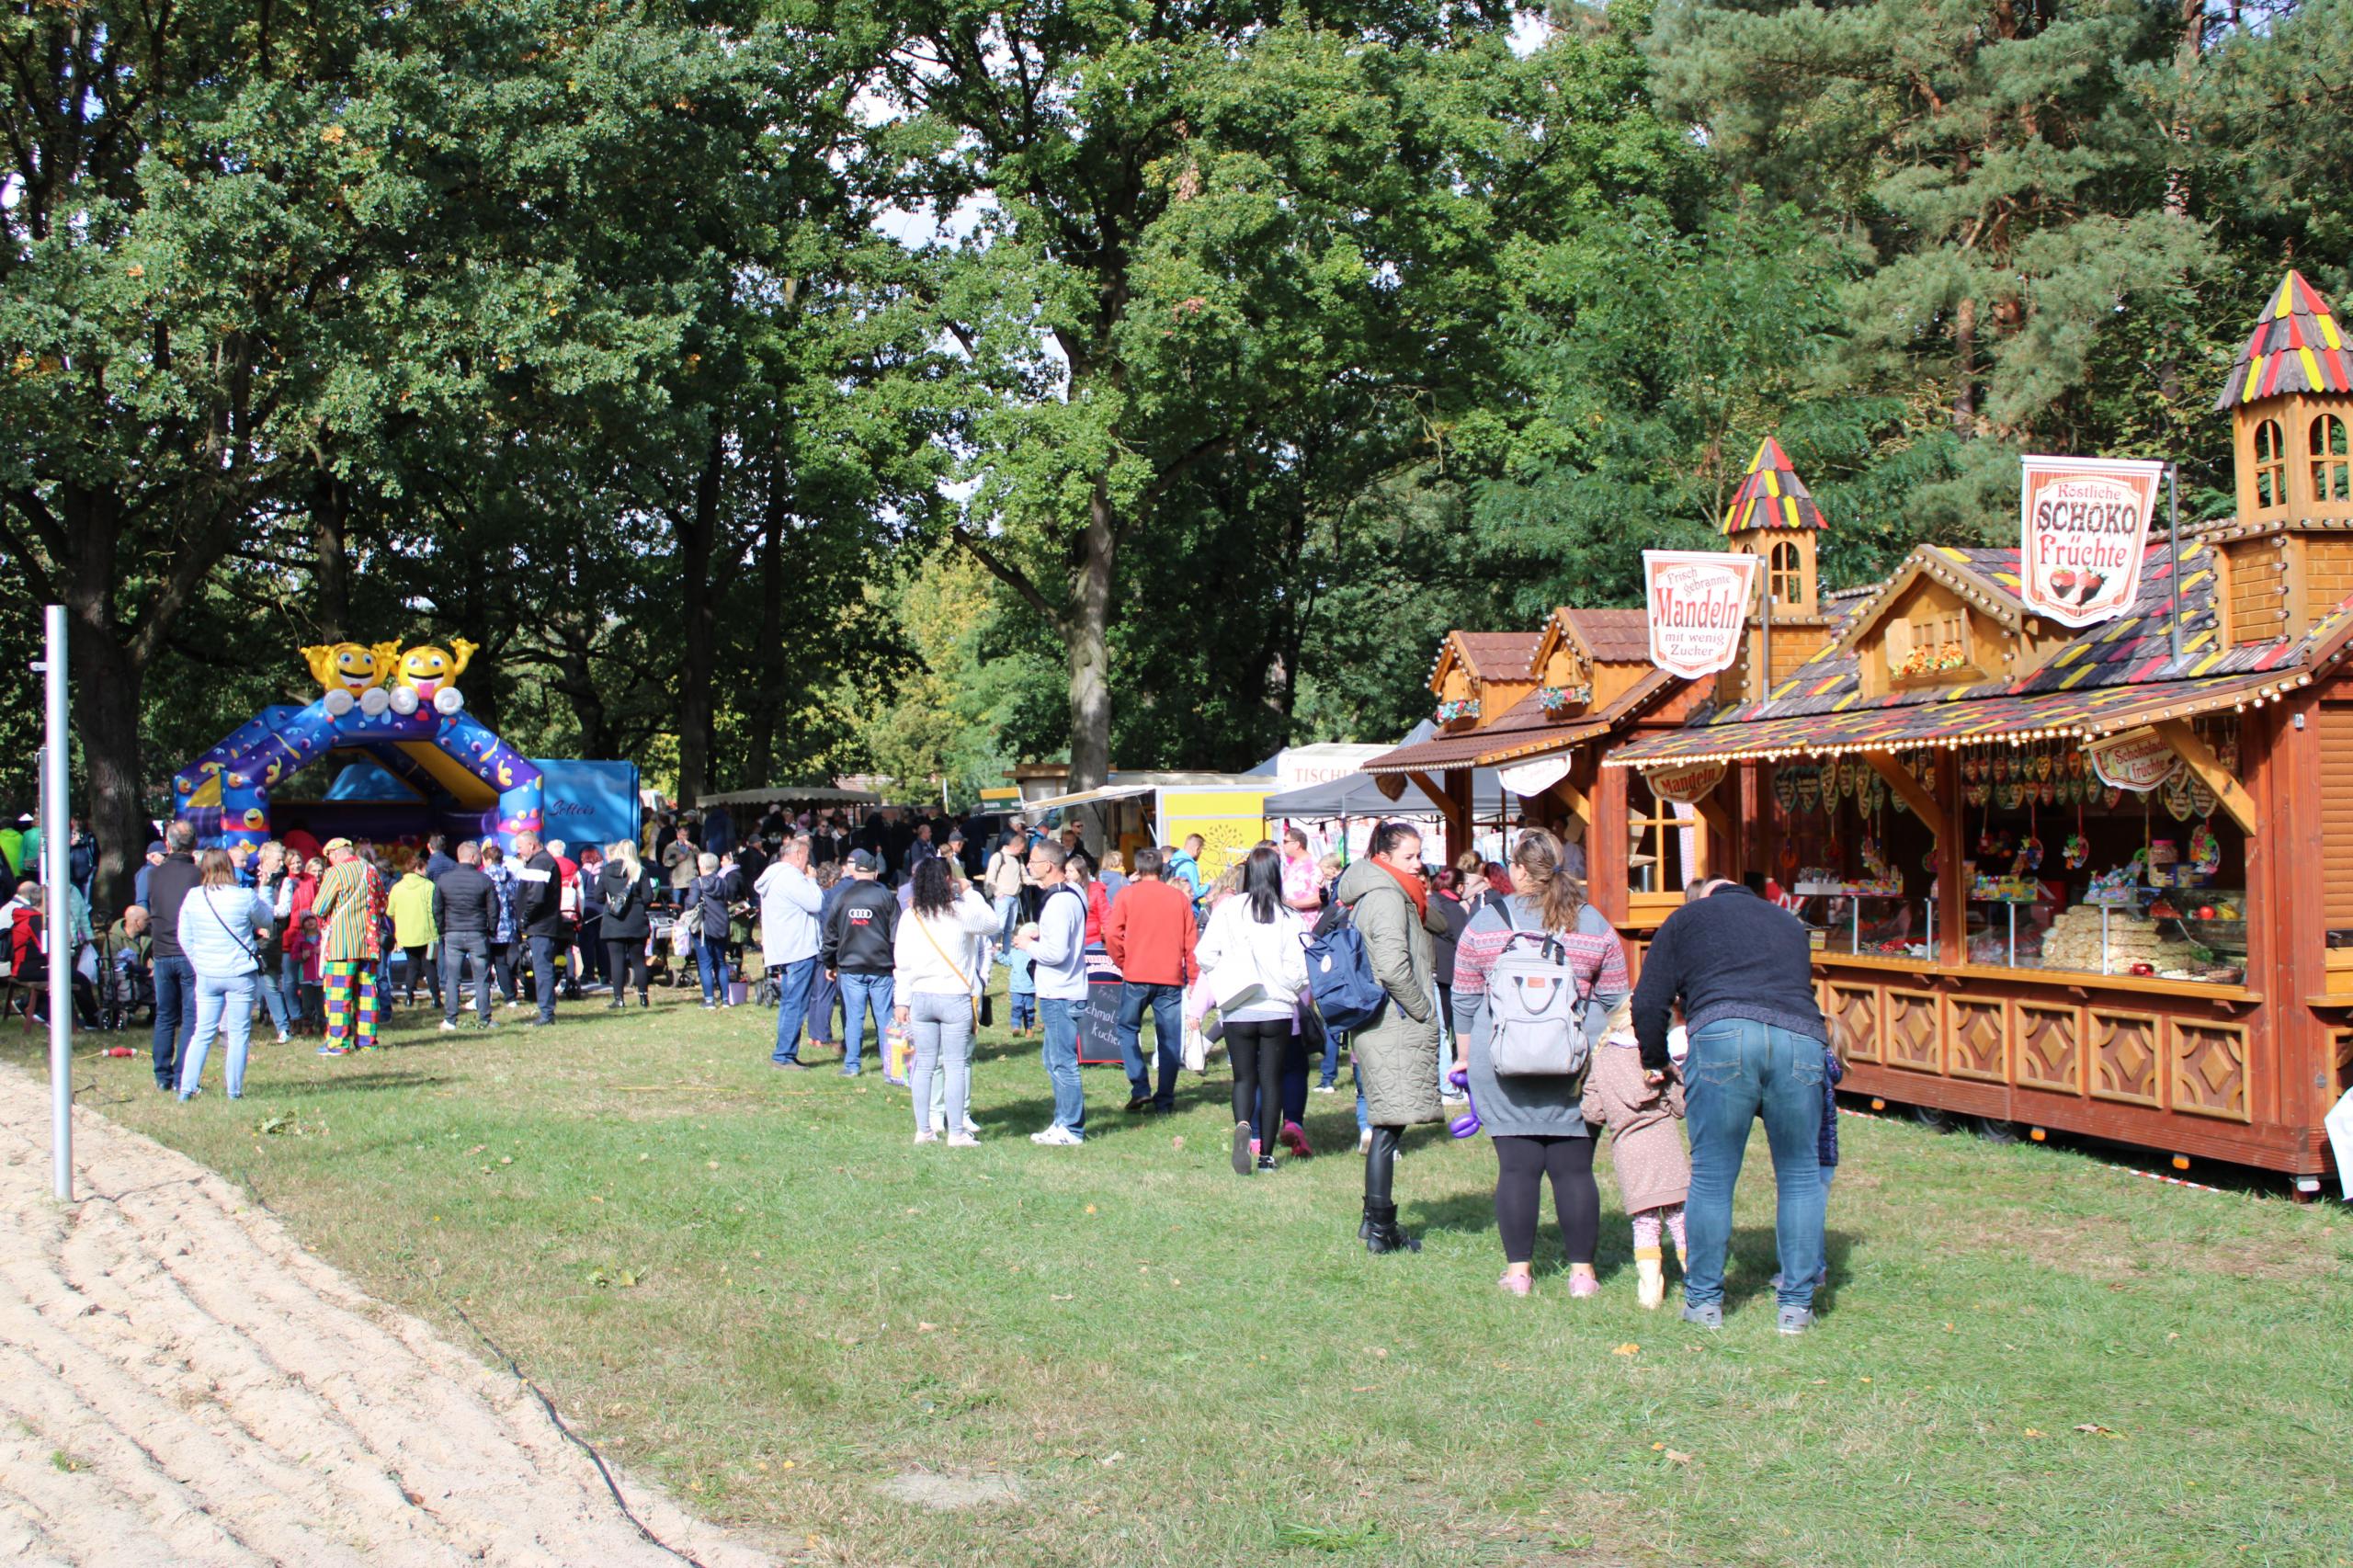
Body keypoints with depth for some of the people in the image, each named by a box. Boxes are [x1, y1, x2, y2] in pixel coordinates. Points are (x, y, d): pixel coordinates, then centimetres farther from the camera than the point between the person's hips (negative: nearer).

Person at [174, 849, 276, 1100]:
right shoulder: (245, 897, -11)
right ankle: (235, 1091, 4)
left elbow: (185, 938, 5)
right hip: (240, 975, -3)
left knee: (202, 1033, 11)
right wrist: (264, 889, 19)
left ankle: (186, 1088, 9)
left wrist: (200, 964, 16)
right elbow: (267, 920, 7)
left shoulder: (192, 897, -1)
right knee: (238, 1034, 3)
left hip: (207, 975, 3)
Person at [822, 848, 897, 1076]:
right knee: (884, 1016, 5)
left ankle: (851, 1065, 6)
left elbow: (830, 935, 10)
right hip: (881, 967, -1)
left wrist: (829, 964, 20)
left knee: (853, 1017, 5)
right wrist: (899, 962, 3)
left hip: (850, 967, 1)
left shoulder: (842, 898, 3)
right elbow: (897, 934, -4)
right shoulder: (886, 897, -2)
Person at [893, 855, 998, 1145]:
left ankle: (923, 1130, 14)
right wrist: (970, 892, 17)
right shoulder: (961, 912, -8)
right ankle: (956, 1132, 2)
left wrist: (902, 1001, 10)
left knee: (923, 1064, 9)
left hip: (920, 998, 4)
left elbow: (901, 961, 4)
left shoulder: (910, 916, 2)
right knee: (956, 1065, 1)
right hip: (955, 998, -4)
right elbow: (992, 922, 10)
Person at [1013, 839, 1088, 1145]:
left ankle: (1071, 1130, 2)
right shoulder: (1072, 895, 13)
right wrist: (1039, 937, 10)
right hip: (1060, 993, 11)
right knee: (1054, 1059, 18)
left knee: (1063, 1062, -4)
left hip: (1060, 996, -11)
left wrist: (1028, 945, -8)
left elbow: (1057, 953, -24)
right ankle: (1063, 1122, 25)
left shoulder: (1058, 903, -19)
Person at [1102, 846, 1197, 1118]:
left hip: (1136, 976, -1)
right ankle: (1165, 1101, 7)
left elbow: (1112, 934, -8)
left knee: (1128, 1029, 14)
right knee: (1169, 1039, 7)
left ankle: (1140, 1088, -1)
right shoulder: (1178, 897, 6)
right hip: (1171, 978, 2)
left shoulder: (1127, 894, 1)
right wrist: (1193, 977, 13)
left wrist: (1122, 962, 7)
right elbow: (1191, 941, 7)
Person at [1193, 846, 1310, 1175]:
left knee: (1244, 1077, 10)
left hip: (1238, 1011, 0)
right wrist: (1294, 993, 14)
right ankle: (1266, 1153, 12)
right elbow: (1297, 969, -7)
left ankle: (1243, 1126, -19)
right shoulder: (1286, 917, -7)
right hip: (1277, 1010, 0)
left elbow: (1204, 956, -7)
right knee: (1271, 1078, 10)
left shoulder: (1227, 910, -7)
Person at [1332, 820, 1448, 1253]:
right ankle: (1381, 1231, -6)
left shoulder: (1392, 894, 17)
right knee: (1388, 1126, -8)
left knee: (1385, 1125, 15)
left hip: (1380, 1026, 11)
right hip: (1393, 1028, -11)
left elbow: (1440, 925, 26)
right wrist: (1424, 1010, -14)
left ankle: (1376, 1220, 22)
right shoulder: (1387, 898, -14)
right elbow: (1394, 966, -23)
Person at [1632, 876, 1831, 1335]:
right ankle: (1796, 1306, 15)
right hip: (1801, 1038, 3)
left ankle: (1704, 1301, 14)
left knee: (1712, 1176, 6)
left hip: (1723, 1034, -3)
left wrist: (1655, 1064, 32)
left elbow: (1648, 1003, 18)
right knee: (1800, 1176, 13)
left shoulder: (1689, 916, 24)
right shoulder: (1790, 923, 36)